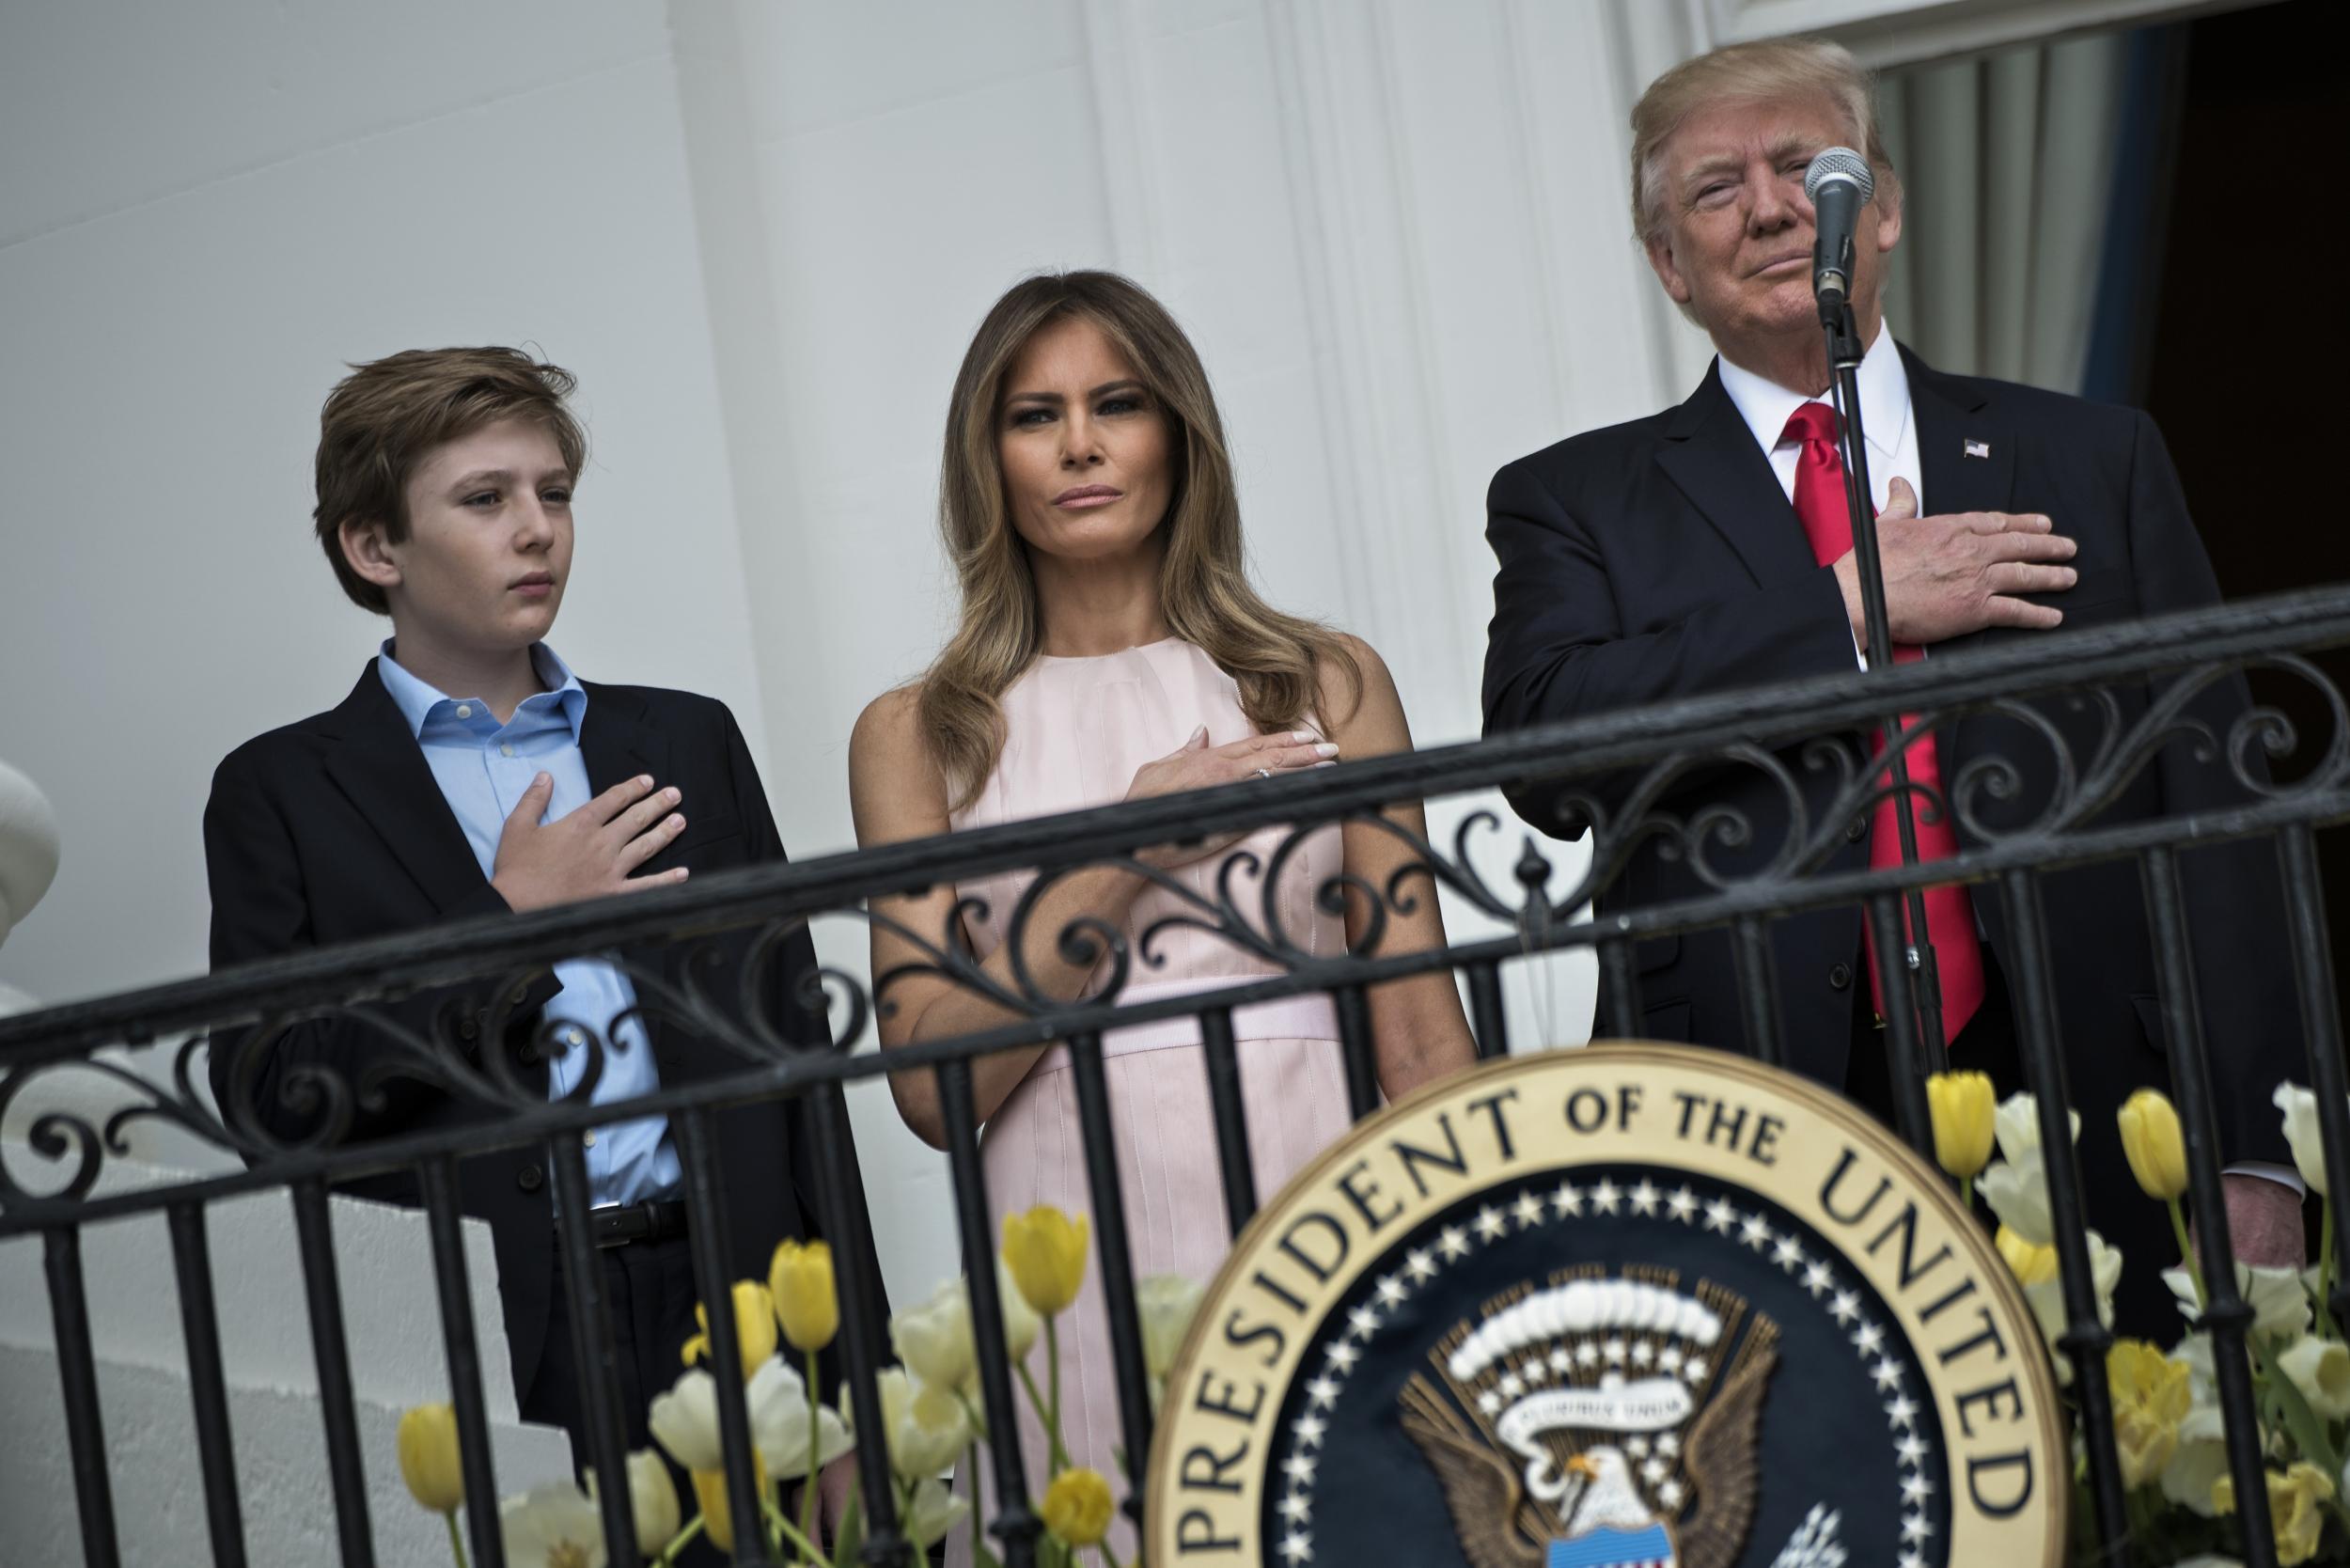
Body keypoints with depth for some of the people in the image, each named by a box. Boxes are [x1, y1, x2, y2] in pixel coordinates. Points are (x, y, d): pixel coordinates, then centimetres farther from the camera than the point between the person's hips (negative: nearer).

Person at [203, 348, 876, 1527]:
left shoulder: (688, 743, 16)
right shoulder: (283, 791, 6)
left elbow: (791, 1048, 15)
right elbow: (264, 1099, -5)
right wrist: (506, 918, -6)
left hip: (731, 1308, 3)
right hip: (487, 1347, -3)